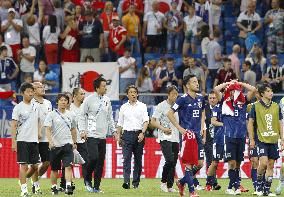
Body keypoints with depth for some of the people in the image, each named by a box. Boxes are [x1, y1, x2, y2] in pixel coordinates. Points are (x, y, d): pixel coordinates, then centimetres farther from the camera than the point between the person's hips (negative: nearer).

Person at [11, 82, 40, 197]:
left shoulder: (35, 106, 11)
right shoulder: (18, 108, -4)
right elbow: (14, 126, -5)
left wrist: (39, 132, 6)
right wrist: (13, 142, -10)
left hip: (34, 140, 5)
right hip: (22, 140, -5)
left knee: (35, 165, 8)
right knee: (24, 165, -8)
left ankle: (23, 180, 32)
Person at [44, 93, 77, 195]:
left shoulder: (70, 115, 10)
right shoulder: (52, 114, -2)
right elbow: (48, 129, -9)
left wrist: (74, 142, 22)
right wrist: (50, 141, -22)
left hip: (67, 144, 2)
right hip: (55, 145, -2)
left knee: (68, 166, -15)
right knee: (54, 169, 7)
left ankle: (68, 187, -22)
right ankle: (54, 188, 21)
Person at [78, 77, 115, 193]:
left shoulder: (107, 100, 11)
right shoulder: (89, 99, -6)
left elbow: (109, 117, 20)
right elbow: (81, 115, -3)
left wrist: (113, 131, 14)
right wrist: (82, 130, -11)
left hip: (102, 136, 5)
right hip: (91, 135, -5)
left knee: (101, 162, 3)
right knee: (93, 157, -18)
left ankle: (96, 186, 8)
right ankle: (87, 180, 5)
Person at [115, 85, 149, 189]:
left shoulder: (142, 106, 6)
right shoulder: (124, 107, 11)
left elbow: (146, 121, -3)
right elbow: (120, 123, 16)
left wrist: (142, 133, -16)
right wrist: (118, 136, 9)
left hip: (139, 134, 0)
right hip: (127, 134, 0)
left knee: (138, 159, 4)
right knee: (126, 158, -12)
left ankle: (136, 182, 11)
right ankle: (126, 181, -22)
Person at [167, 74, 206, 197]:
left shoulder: (201, 99, 11)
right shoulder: (183, 99, -8)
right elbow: (170, 114, -7)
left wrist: (202, 130, 15)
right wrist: (180, 128, -10)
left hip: (197, 135, 7)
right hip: (187, 135, -7)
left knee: (200, 163, 5)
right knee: (189, 163, -6)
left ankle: (182, 182, 24)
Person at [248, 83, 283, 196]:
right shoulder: (256, 107, -2)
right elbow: (250, 123, 2)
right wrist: (251, 139, -3)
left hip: (273, 140, 4)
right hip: (261, 140, -4)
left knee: (271, 165, 3)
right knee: (263, 162, -17)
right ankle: (259, 185, 4)